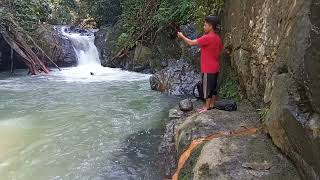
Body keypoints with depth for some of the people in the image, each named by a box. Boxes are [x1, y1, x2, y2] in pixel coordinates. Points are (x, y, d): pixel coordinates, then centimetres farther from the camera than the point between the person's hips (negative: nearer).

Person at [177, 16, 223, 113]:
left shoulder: (208, 37, -19)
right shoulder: (217, 38, 9)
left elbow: (191, 43, -17)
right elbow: (220, 50, 19)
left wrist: (182, 36, -3)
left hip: (208, 68, -9)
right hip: (215, 67, 9)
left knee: (207, 86, 0)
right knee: (213, 86, 14)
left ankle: (207, 106, 8)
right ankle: (212, 104, 23)